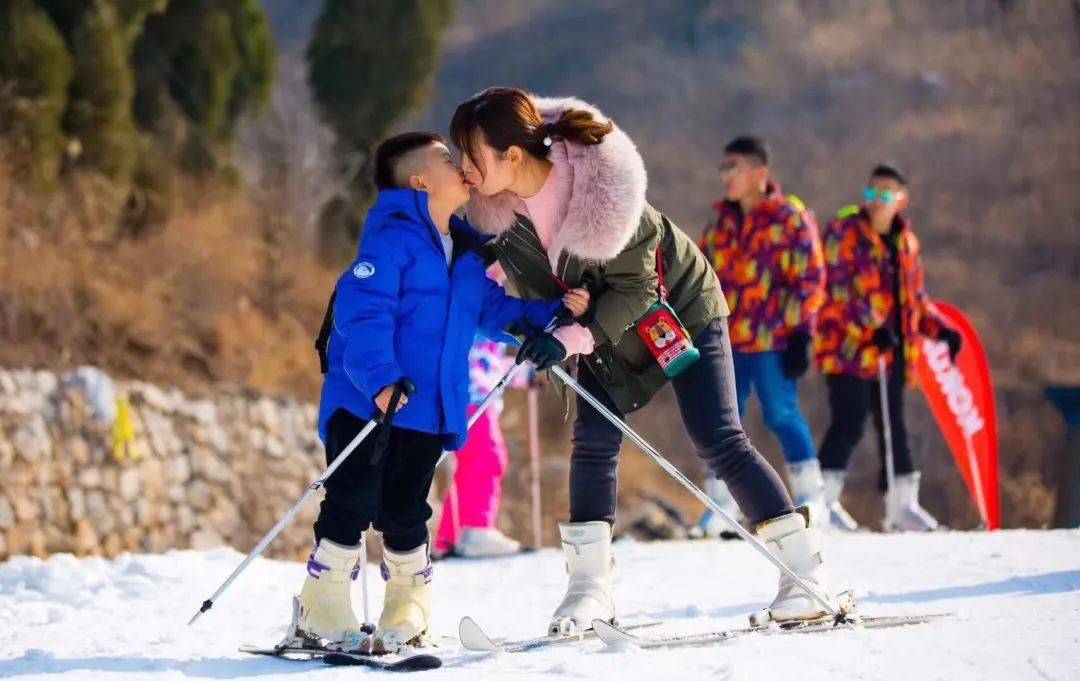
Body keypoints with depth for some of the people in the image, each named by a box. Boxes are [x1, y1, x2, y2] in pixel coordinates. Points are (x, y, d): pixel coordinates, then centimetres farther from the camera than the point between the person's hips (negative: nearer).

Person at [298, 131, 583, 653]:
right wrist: (380, 380, -32)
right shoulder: (391, 238, -12)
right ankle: (323, 609, 2)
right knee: (353, 502, -7)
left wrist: (550, 313, 11)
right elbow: (361, 313, -21)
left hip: (430, 410, 6)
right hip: (367, 402, -6)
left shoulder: (469, 249, 14)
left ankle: (409, 612, 18)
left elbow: (492, 309, 26)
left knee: (404, 512, 8)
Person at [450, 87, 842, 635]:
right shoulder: (493, 206, -18)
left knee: (717, 441, -9)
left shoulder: (599, 184, -35)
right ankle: (590, 588, 2)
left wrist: (573, 337, -37)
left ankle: (804, 567, -3)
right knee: (594, 441, -6)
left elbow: (633, 287, -27)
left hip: (678, 307, -5)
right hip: (604, 329, 5)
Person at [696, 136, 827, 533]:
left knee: (782, 417, -4)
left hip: (771, 341, -6)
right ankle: (722, 503, 12)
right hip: (724, 340, 6)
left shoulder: (790, 220, -3)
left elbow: (808, 278, -6)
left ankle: (811, 496, 8)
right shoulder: (722, 222, 15)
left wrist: (800, 335, -11)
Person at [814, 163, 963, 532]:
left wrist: (941, 330, 8)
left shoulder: (906, 241, 15)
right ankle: (823, 499, -10)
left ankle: (902, 504, 15)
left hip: (891, 348, 6)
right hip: (848, 346, -6)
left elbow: (916, 299, 23)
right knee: (850, 422, -14)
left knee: (894, 425, 9)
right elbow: (838, 290, -16)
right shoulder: (845, 232, -5)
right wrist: (872, 327, -26)